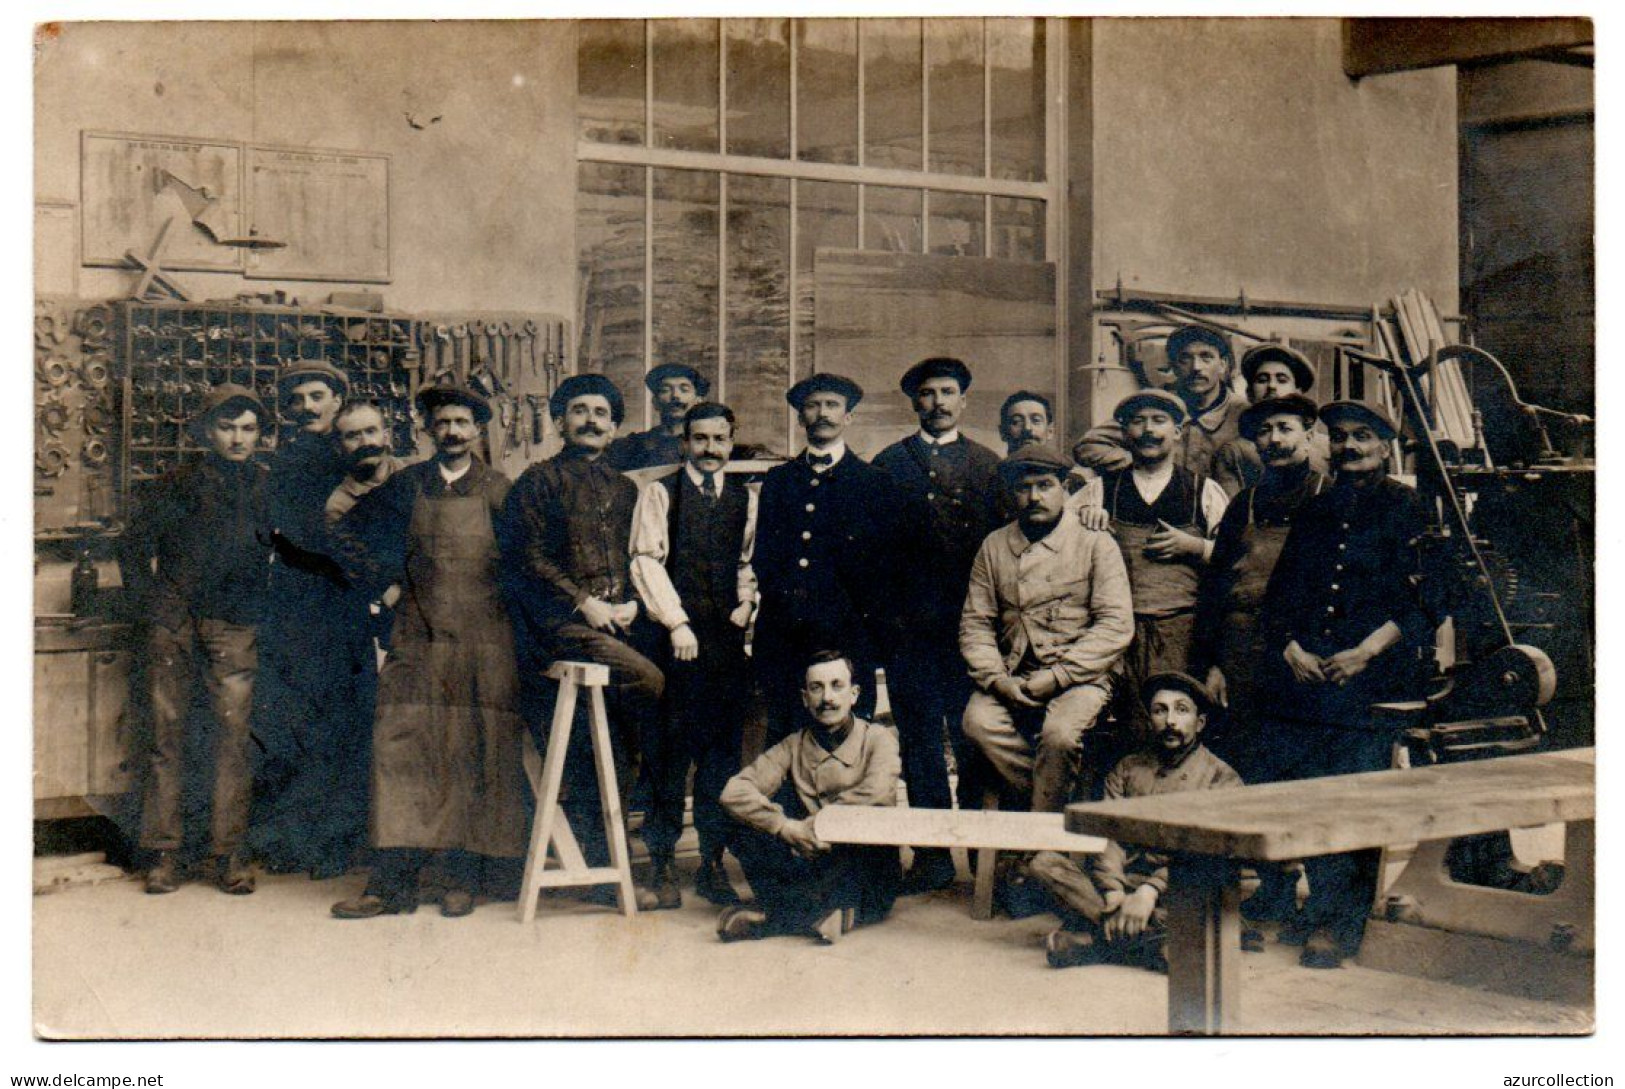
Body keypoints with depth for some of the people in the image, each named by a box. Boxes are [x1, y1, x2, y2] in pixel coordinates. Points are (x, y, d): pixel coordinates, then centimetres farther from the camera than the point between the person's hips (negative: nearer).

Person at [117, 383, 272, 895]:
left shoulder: (268, 488, 11)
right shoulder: (176, 486, 10)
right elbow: (132, 546, 13)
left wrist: (260, 609, 6)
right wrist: (151, 601, 3)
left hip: (235, 627, 0)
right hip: (173, 623, 0)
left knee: (232, 735, -5)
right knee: (168, 735, -1)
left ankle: (229, 853, 0)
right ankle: (165, 853, 4)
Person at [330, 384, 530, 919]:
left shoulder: (498, 490, 6)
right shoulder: (406, 484, 11)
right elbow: (350, 532, 20)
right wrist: (382, 578, 11)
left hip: (482, 641, -1)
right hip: (417, 639, 2)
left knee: (472, 756, 0)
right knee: (400, 749, -6)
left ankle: (462, 879, 8)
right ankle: (393, 883, -4)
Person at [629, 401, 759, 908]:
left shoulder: (745, 498, 14)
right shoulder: (659, 493, 3)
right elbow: (646, 561, -4)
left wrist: (747, 602, 1)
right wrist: (677, 623, -12)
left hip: (727, 637, 3)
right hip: (675, 637, -3)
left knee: (724, 751, 3)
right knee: (670, 751, -2)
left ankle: (713, 863, 10)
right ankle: (662, 864, 6)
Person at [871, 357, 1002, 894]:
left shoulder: (988, 466, 11)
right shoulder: (889, 463, 9)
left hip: (972, 623, 0)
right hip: (910, 624, 0)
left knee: (975, 739, 0)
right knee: (920, 740, 3)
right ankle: (932, 856, 9)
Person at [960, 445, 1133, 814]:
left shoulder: (1095, 544, 1)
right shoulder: (993, 546, 12)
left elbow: (1117, 626, -7)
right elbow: (975, 622, 9)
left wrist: (1056, 677, -15)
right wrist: (997, 679, -9)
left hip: (1078, 677, -3)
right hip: (1012, 677, 3)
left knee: (1060, 732, -32)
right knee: (978, 721, -26)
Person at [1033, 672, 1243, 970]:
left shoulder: (1221, 777, 5)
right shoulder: (1127, 769, 16)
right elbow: (1107, 836, 3)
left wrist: (1149, 892, -22)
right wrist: (1114, 894, -16)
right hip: (1125, 881, 3)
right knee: (1044, 862, -17)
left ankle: (1093, 940, -28)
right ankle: (1144, 942, -29)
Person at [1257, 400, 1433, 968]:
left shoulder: (1406, 509, 6)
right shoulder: (1312, 511, 19)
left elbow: (1421, 600, -1)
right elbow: (1279, 592, 17)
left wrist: (1367, 651, -11)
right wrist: (1291, 649, 0)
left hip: (1371, 674, -4)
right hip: (1301, 673, 4)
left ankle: (1341, 922, -2)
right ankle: (1320, 906, 14)